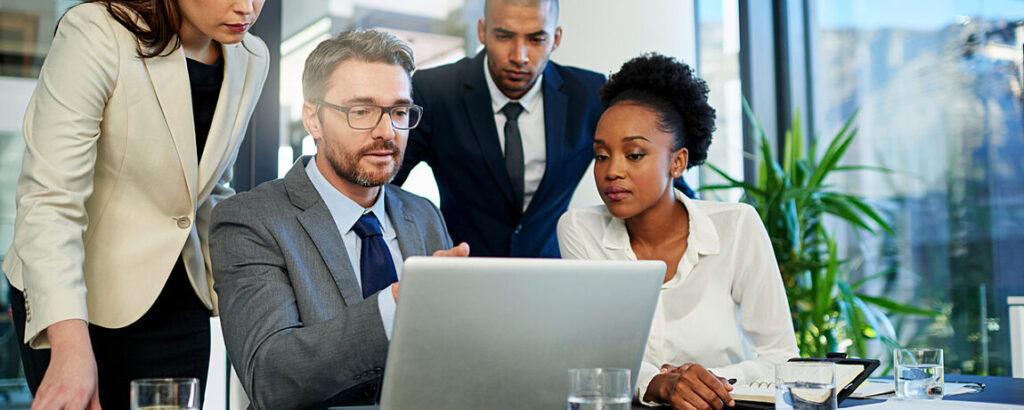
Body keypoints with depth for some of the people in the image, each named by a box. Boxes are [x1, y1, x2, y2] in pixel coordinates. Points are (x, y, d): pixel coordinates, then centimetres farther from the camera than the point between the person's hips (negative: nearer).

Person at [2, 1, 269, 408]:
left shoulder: (251, 58, 1)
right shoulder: (94, 35, -18)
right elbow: (49, 199, -24)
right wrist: (70, 344, -35)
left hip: (176, 301, 5)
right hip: (78, 299, -5)